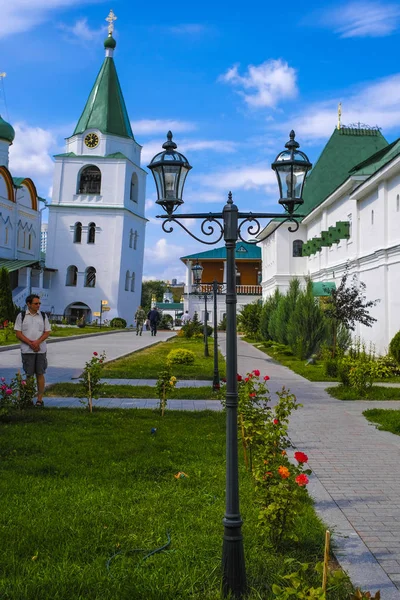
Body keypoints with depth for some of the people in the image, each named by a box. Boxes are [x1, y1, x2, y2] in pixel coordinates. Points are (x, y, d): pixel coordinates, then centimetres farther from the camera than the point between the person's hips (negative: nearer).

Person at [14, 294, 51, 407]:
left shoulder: (43, 316, 8)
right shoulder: (21, 316, 3)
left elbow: (47, 332, 5)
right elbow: (18, 333, -2)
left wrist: (37, 342, -12)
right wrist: (30, 343, -13)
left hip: (41, 350, 1)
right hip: (27, 350, -1)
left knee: (40, 374, 2)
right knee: (29, 374, 2)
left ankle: (40, 399, 7)